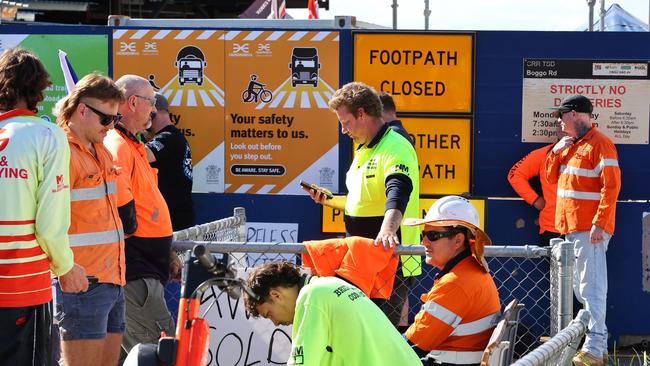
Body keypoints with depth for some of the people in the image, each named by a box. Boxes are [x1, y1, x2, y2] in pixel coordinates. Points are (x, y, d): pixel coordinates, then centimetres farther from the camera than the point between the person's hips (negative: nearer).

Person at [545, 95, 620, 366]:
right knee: (579, 288, 13)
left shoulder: (599, 144, -11)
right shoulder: (570, 145, 19)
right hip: (571, 228, 10)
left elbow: (611, 186, -17)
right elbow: (552, 177, 22)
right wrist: (556, 153, 4)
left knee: (592, 288, -11)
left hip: (590, 230, -10)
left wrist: (599, 224, -23)